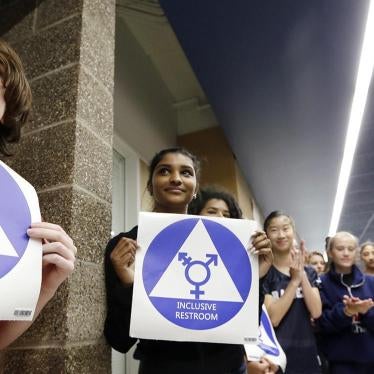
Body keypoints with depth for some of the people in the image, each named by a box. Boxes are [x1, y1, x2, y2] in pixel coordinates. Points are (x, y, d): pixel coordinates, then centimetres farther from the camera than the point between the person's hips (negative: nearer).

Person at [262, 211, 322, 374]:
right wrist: (295, 280, -19)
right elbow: (272, 318, -17)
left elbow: (316, 312, -7)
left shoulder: (309, 272, 5)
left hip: (307, 353, 5)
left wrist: (302, 275, -16)